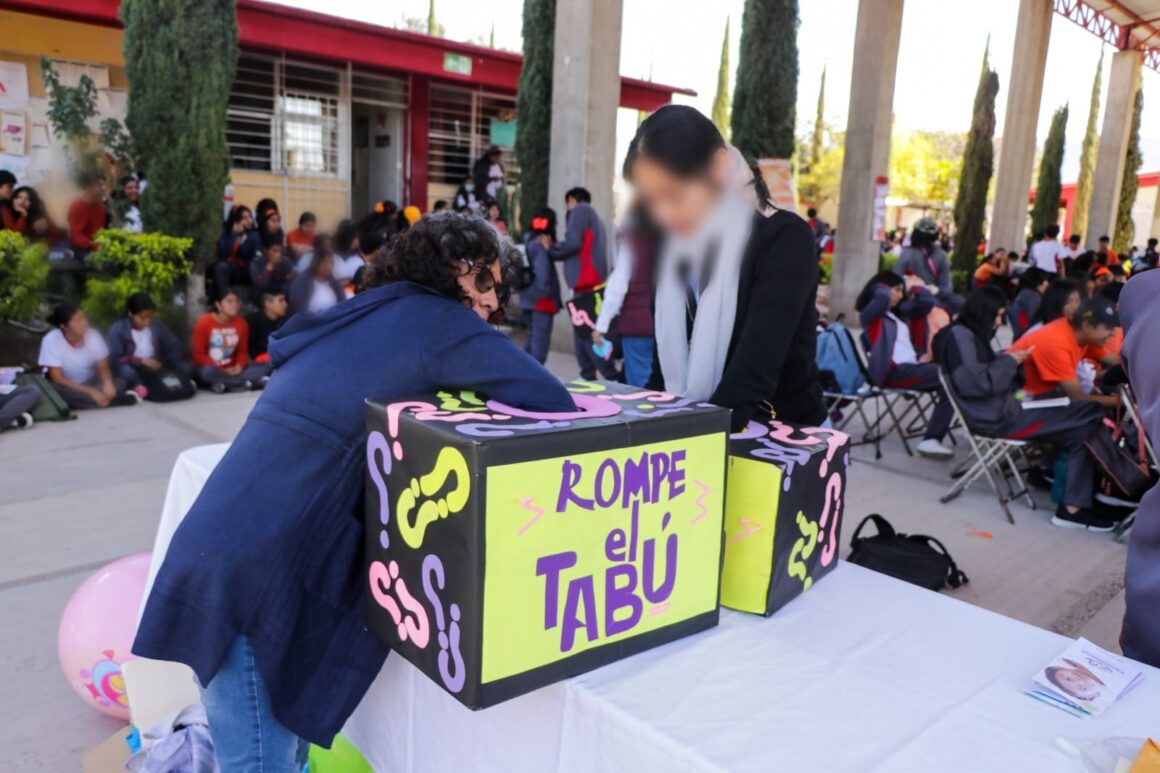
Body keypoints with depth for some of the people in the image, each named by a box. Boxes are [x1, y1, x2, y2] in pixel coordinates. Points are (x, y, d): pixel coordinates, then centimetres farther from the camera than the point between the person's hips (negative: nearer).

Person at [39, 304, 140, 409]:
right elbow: (57, 379, -23)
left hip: (89, 383, 2)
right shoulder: (51, 340, -21)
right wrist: (90, 392, -33)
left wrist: (107, 382, -30)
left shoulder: (93, 335, -12)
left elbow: (103, 367, -6)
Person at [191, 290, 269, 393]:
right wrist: (221, 371, -20)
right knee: (208, 371, -40)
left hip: (232, 370, 4)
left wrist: (238, 367, -16)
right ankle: (250, 383, -28)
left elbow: (243, 351, 6)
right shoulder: (204, 323, -10)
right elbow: (198, 354, -10)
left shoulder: (241, 323, 0)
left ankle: (226, 384, -28)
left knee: (265, 366, -14)